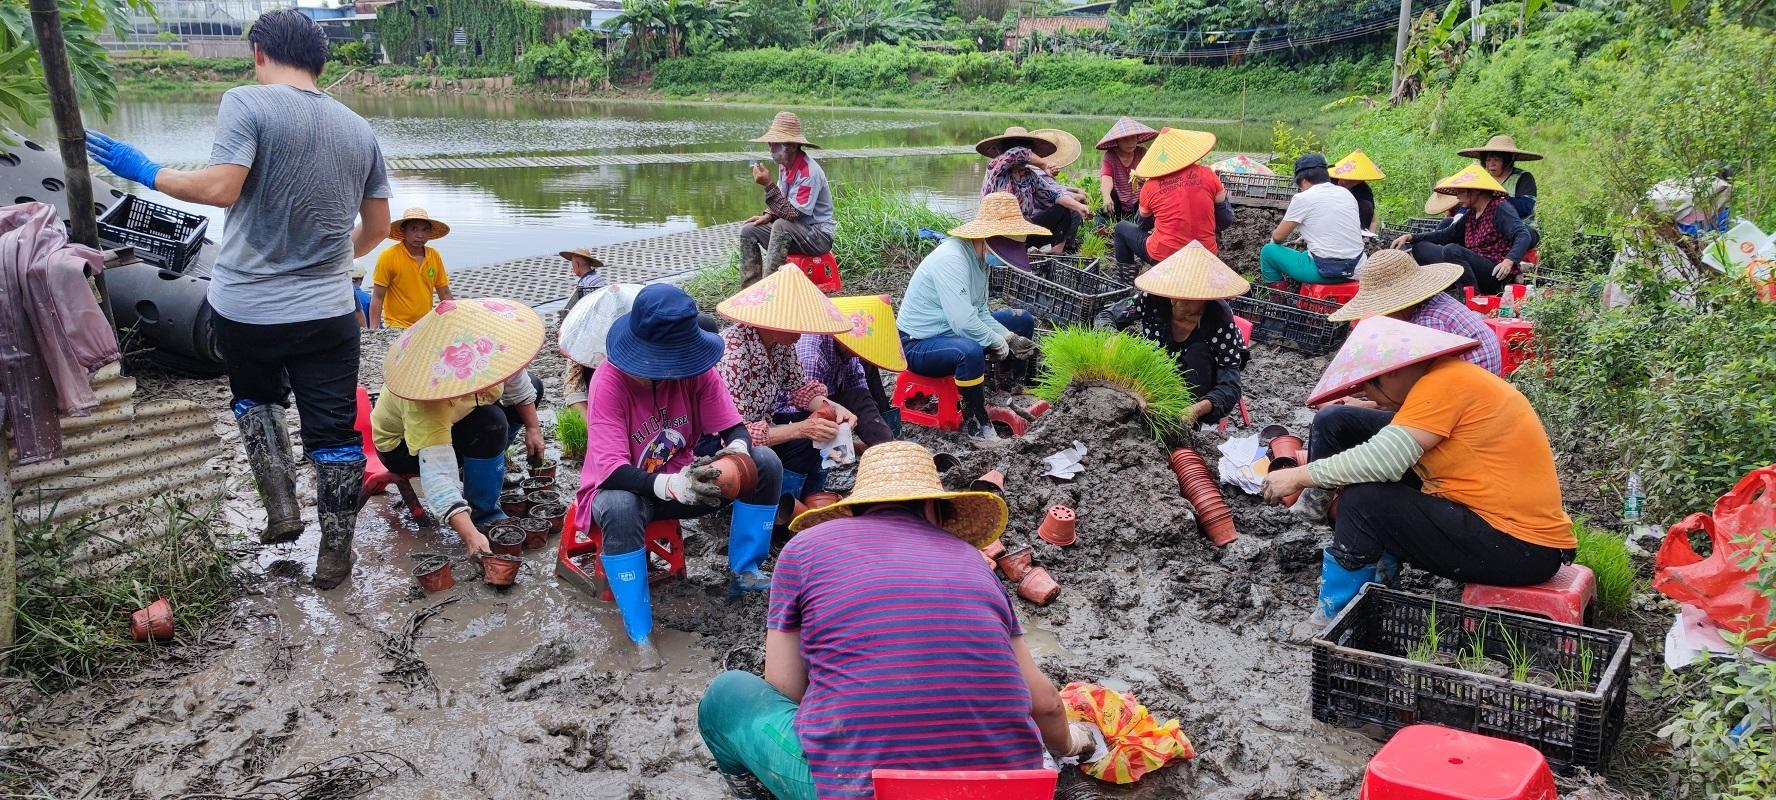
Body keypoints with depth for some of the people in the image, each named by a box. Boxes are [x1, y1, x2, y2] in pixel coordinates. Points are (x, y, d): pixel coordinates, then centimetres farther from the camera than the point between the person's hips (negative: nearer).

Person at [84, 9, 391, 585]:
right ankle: (335, 555, 16)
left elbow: (220, 189, -20)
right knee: (334, 433, 9)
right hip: (328, 313, 2)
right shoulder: (359, 130, 7)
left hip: (246, 307, -2)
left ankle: (281, 507, 15)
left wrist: (145, 172, -5)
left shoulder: (247, 103, -9)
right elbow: (377, 228, 12)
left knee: (256, 398, 27)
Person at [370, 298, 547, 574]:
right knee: (491, 424, -34)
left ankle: (481, 469, 10)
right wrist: (471, 536, -59)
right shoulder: (425, 402, -45)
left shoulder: (486, 353, -31)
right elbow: (437, 476, -51)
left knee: (532, 386, 7)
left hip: (453, 419, 7)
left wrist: (533, 429, -2)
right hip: (402, 444, -7)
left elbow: (517, 384, -7)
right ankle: (484, 514, -16)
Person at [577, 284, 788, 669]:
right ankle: (640, 634, -26)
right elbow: (611, 470, -31)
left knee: (765, 462, -16)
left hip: (684, 476, 4)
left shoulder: (696, 367, -13)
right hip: (627, 486, -4)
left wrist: (738, 453, -37)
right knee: (618, 508, -40)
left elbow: (734, 428, -11)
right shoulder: (609, 380, -25)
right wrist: (670, 485, -49)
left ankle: (743, 571, -1)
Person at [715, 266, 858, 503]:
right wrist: (799, 429, -33)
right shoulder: (732, 354, -31)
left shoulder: (780, 340, -9)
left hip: (759, 425, 8)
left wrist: (833, 408, -14)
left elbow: (799, 386, 5)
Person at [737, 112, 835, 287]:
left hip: (818, 235, -9)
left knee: (781, 227, -34)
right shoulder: (785, 165, 1)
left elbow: (792, 214, -28)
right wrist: (768, 216, -3)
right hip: (792, 232, 9)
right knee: (748, 230, 0)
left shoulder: (809, 172, -24)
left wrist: (768, 185, -30)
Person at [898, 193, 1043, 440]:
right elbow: (964, 322, -36)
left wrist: (1010, 337, -8)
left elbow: (980, 312, 8)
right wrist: (998, 342, -19)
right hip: (918, 343, -10)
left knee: (1024, 320, 13)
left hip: (956, 330, 10)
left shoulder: (979, 256, 1)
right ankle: (974, 421, -19)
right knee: (970, 351, -41)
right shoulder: (952, 259, -29)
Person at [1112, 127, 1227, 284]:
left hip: (1162, 257, -3)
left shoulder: (1150, 186, -8)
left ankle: (1126, 272, 19)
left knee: (1121, 227, 21)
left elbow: (1143, 225, 10)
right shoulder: (1208, 175, -7)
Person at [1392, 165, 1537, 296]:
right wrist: (1411, 237, 12)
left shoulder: (1500, 208, -6)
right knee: (1420, 248, 4)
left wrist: (1509, 261, -35)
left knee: (1452, 250, -32)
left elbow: (1524, 235, -17)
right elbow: (1446, 235, 24)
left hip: (1497, 275, -8)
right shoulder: (1471, 214, 18)